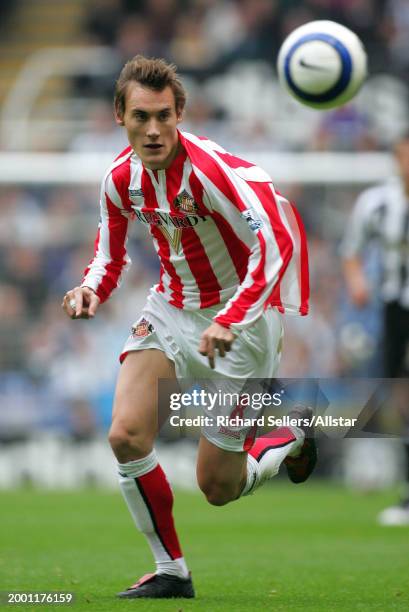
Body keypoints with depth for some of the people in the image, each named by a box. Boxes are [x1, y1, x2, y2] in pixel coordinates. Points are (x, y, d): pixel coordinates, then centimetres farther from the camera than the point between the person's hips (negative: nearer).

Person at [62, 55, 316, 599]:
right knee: (126, 436, -16)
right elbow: (110, 254, 13)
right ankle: (171, 571, 1)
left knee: (218, 488, -1)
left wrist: (230, 320, -45)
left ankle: (295, 438, 32)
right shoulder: (121, 179, -5)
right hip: (171, 307, 5)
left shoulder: (212, 167, -26)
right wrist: (91, 290, -10)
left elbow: (277, 241, -36)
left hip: (241, 316, -5)